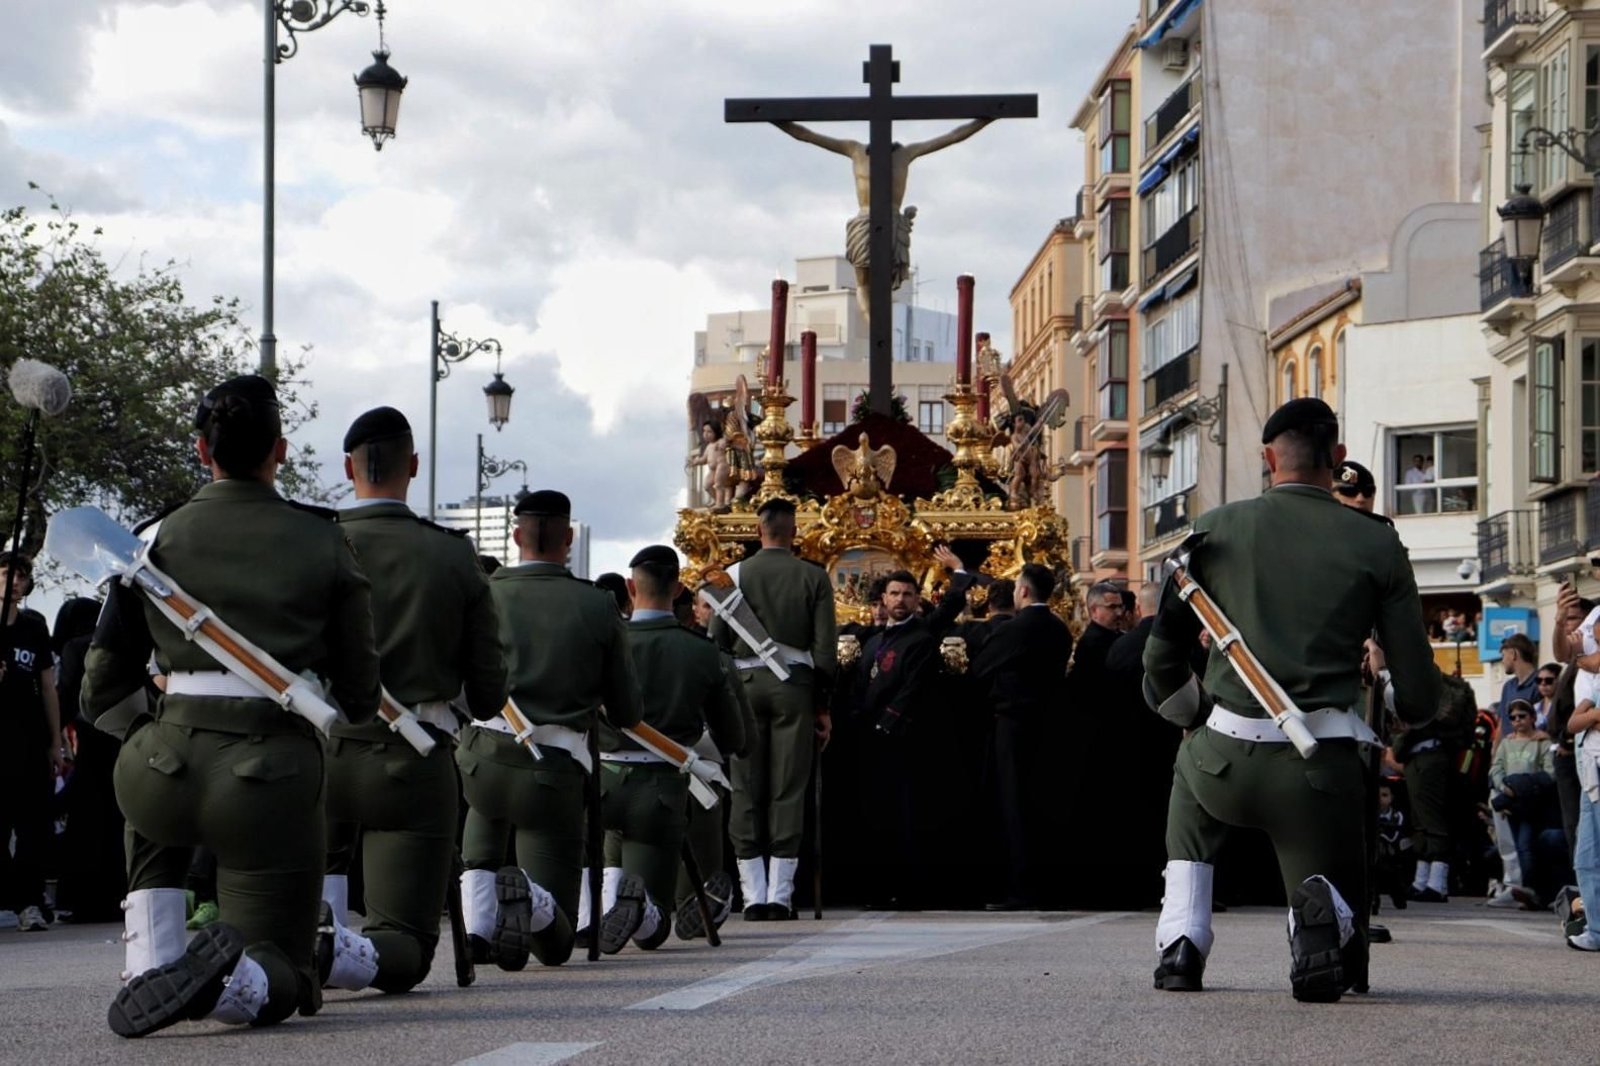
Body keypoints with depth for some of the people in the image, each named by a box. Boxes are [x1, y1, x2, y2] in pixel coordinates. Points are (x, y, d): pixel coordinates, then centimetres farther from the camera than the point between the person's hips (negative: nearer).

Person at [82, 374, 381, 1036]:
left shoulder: (158, 539, 8)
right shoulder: (325, 542, 7)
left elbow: (103, 690, 12)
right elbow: (360, 695, 10)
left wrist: (136, 730, 35)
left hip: (170, 765, 1)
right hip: (277, 777, -1)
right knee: (280, 986, 13)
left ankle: (149, 966, 18)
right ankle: (230, 975, -24)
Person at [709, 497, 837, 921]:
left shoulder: (734, 575, 1)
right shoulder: (814, 578, 2)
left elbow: (717, 642, 0)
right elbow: (826, 647, 0)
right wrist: (822, 705, 6)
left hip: (744, 683, 0)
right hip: (795, 684, 0)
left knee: (747, 790, 3)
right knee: (789, 789, 2)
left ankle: (754, 895, 0)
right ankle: (780, 894, -2)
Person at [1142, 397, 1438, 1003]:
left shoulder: (1217, 528, 6)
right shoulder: (1378, 545, 3)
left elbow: (1162, 658, 10)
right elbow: (1420, 694, 3)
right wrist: (1401, 709, 27)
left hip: (1226, 757, 1)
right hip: (1323, 767, -1)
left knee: (1190, 778, 40)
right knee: (1337, 965, 17)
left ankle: (1181, 942, 20)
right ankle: (1319, 913, -22)